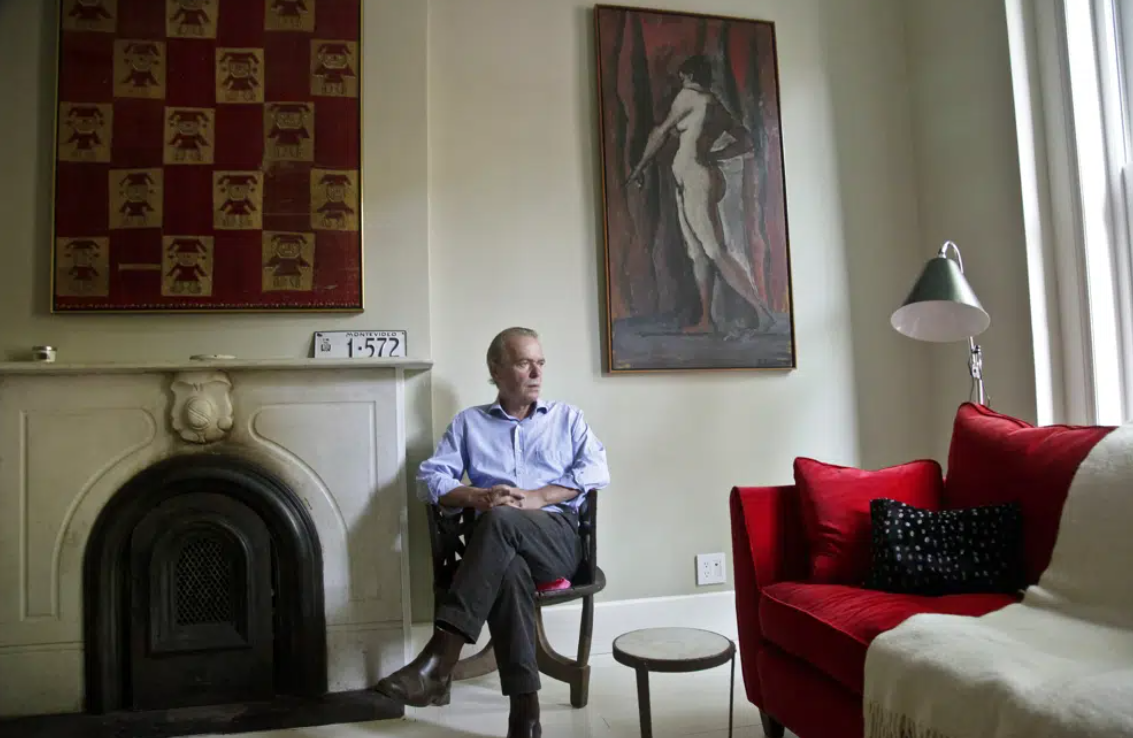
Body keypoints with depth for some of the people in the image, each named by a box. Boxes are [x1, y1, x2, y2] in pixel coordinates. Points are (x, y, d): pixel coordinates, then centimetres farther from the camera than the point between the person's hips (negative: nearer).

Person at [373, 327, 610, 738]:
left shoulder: (567, 417, 19)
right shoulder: (469, 423, 20)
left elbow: (597, 471, 4)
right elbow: (429, 479, 8)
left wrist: (536, 497, -9)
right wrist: (479, 496, -12)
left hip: (559, 539, 0)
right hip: (502, 545, 1)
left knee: (501, 520, -35)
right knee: (508, 569, -38)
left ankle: (440, 657, -40)